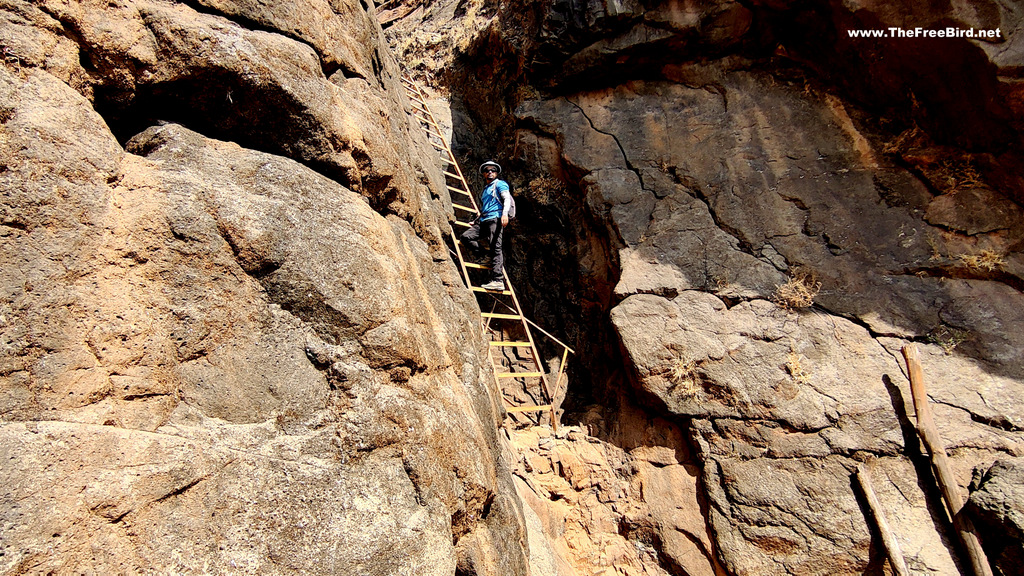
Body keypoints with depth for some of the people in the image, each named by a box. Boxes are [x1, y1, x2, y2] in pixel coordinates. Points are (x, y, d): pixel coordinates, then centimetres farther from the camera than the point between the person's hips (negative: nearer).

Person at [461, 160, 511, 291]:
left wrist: (505, 213, -25)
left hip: (495, 218, -8)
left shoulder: (499, 184, 8)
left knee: (495, 247, -17)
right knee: (466, 236, -10)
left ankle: (497, 280, -24)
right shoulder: (485, 189, 31)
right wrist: (476, 221, 37)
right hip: (483, 221, 8)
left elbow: (507, 198, -8)